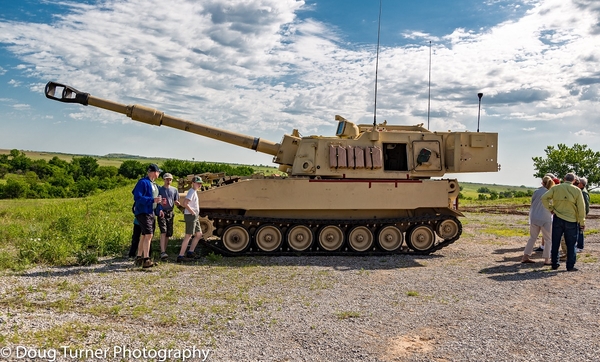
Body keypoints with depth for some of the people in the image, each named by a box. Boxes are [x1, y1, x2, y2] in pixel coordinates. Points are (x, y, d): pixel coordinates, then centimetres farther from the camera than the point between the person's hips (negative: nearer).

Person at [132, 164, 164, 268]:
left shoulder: (154, 185, 18)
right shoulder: (143, 182, -11)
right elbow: (137, 197, -19)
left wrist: (159, 209, 11)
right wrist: (152, 200, -23)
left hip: (151, 213, 10)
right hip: (143, 212, -10)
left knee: (145, 236, 15)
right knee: (148, 235, -16)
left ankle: (139, 258, 25)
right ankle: (146, 260, -16)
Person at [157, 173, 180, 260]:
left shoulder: (174, 190, 15)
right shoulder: (160, 189, 5)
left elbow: (176, 202, 14)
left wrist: (177, 203, -9)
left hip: (170, 213, 4)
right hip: (162, 212, -4)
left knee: (168, 234, 7)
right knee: (163, 232, -17)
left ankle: (164, 250, 20)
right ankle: (162, 252, -24)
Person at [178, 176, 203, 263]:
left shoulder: (195, 192, 16)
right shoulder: (191, 192, -13)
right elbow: (185, 204, -26)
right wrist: (193, 212, -18)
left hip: (195, 217, 10)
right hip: (190, 216, -10)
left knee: (199, 234, 15)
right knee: (188, 236, -10)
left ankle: (190, 252, 21)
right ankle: (180, 256, -8)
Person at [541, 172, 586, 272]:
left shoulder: (556, 188, -1)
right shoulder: (577, 190, -4)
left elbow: (544, 198, -9)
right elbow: (581, 207, -3)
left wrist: (550, 208, 2)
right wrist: (582, 222, 4)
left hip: (557, 219, 1)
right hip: (571, 220, -1)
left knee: (555, 243, 10)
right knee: (571, 244, 7)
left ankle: (555, 264, 15)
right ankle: (570, 266, 9)